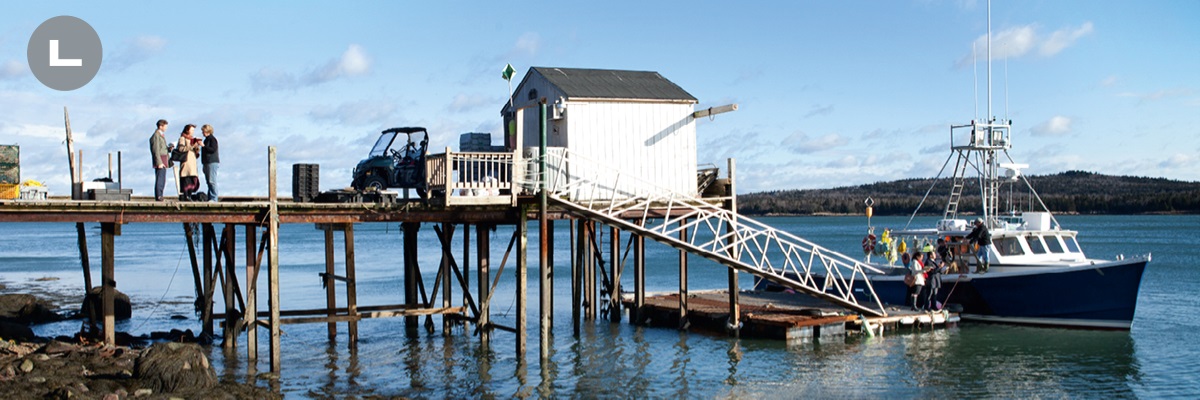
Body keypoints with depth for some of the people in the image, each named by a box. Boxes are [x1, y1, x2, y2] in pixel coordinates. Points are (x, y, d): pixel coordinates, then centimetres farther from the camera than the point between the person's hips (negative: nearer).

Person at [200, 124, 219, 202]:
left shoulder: (212, 139, -8)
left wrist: (203, 146, -21)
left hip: (212, 162, -10)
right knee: (208, 181, 8)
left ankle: (213, 198, -14)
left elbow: (213, 149, -20)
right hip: (207, 163, 10)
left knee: (212, 181, -13)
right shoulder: (207, 139, 21)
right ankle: (210, 198, 10)